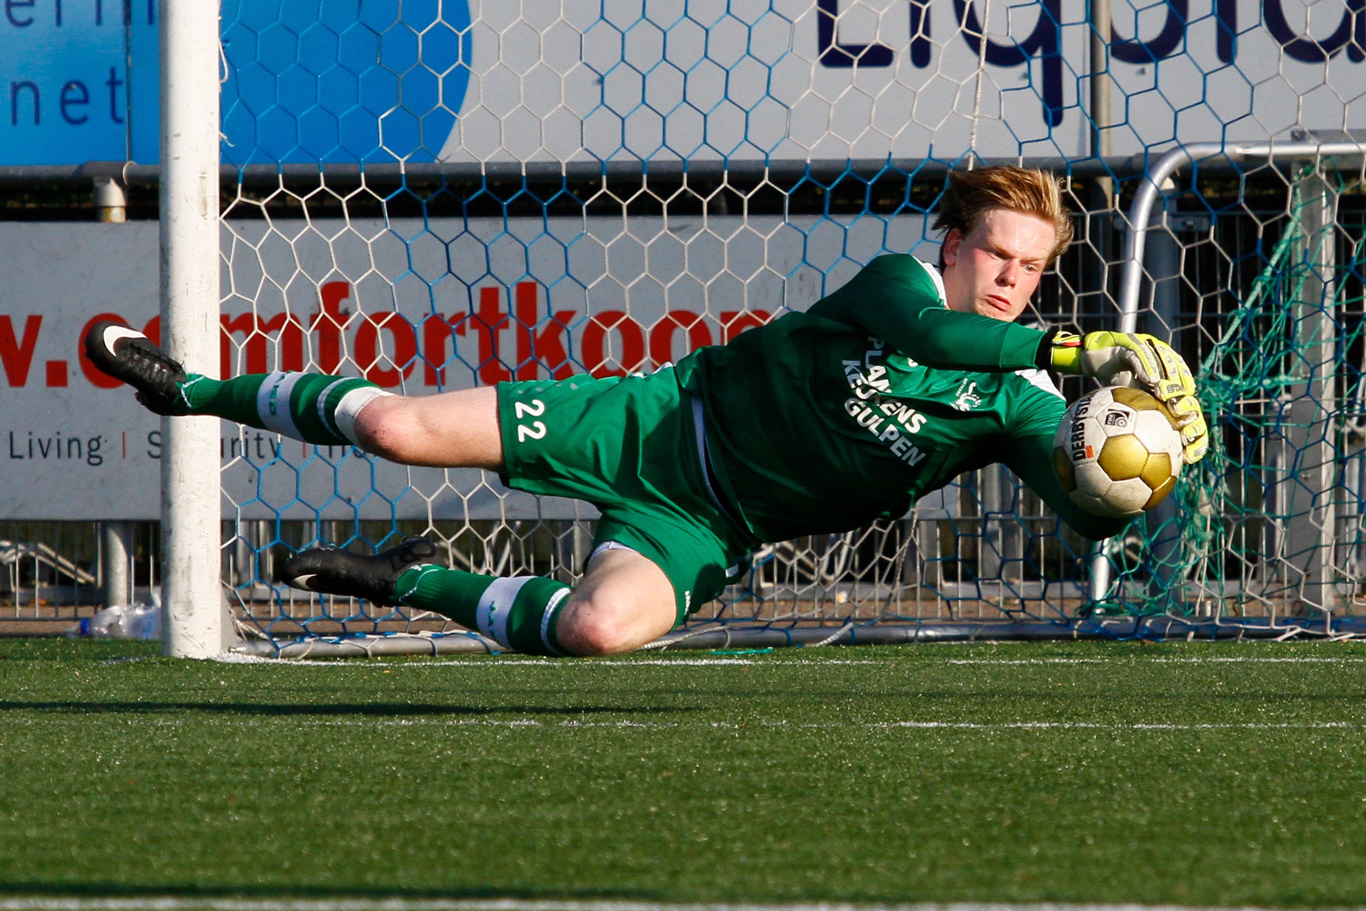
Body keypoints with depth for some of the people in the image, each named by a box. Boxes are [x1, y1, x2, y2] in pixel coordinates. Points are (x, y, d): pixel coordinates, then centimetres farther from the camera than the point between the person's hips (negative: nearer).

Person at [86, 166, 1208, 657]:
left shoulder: (1018, 407, -4)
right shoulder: (901, 281, -9)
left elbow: (1086, 512, -18)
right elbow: (928, 332, -32)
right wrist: (1072, 349, -41)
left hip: (704, 531, 1)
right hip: (658, 422, -1)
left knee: (603, 626, -33)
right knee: (397, 427, -9)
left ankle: (416, 584, -2)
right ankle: (195, 389, 21)